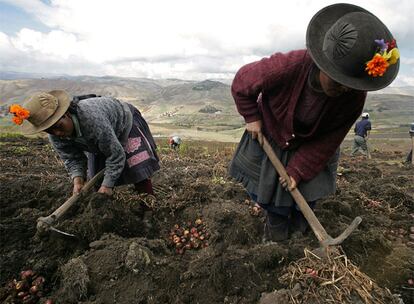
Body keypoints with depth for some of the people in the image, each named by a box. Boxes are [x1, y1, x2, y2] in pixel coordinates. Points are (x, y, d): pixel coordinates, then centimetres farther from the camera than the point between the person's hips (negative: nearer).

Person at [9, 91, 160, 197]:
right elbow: (72, 159, -11)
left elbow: (116, 154, -37)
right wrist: (78, 180, -31)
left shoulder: (92, 118, -45)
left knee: (138, 170, -14)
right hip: (100, 141, 6)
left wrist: (107, 186, -33)